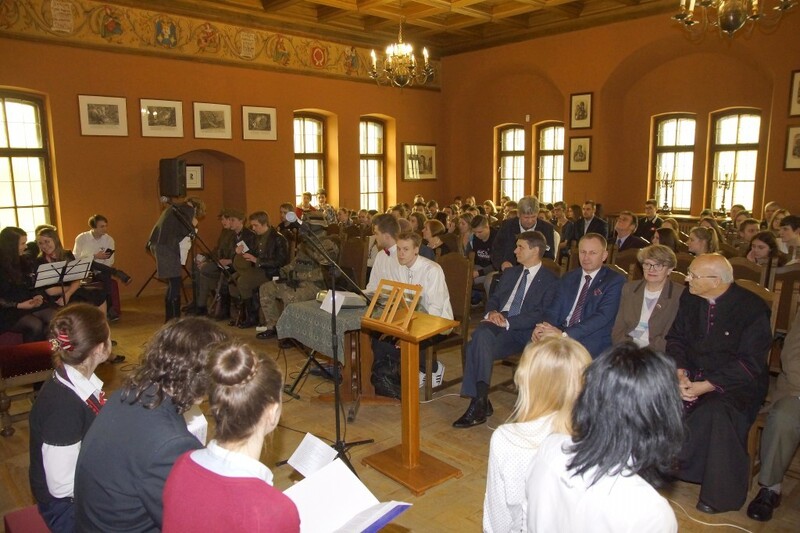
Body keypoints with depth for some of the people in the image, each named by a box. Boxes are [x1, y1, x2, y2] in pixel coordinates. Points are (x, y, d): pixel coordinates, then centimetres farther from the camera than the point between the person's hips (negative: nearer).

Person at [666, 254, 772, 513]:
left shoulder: (752, 307, -14)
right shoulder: (689, 298, 2)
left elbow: (750, 363, -17)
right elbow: (676, 339, 6)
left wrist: (706, 386, -24)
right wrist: (680, 373, -13)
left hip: (737, 382, -5)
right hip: (693, 373, 5)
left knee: (717, 411, -34)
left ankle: (721, 493, -14)